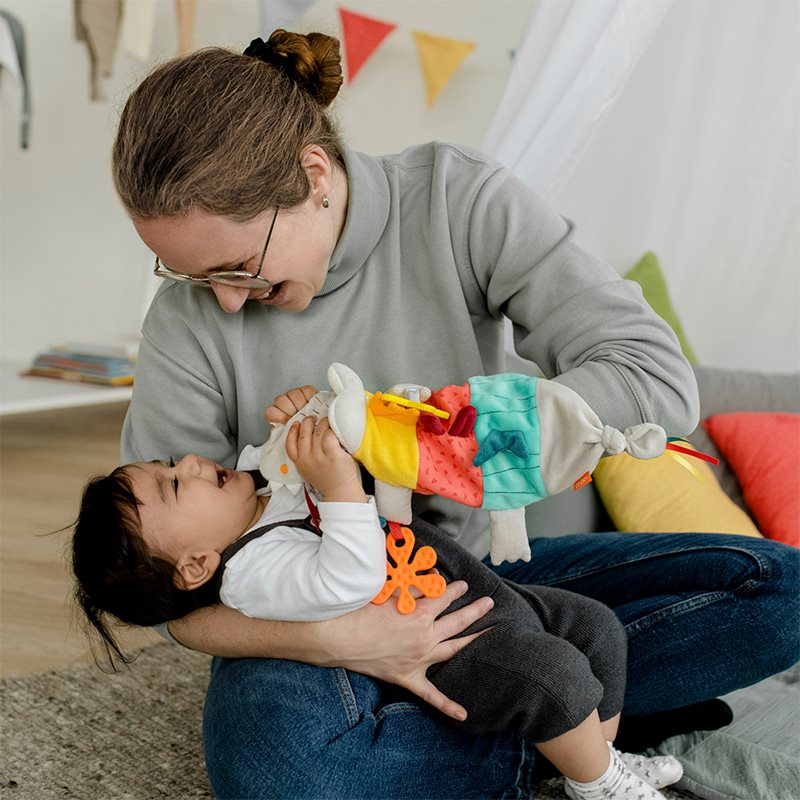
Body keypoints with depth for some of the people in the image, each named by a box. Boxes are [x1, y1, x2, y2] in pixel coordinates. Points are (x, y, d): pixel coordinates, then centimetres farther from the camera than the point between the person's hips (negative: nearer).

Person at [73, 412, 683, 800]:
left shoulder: (266, 498, 6)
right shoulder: (256, 574, -22)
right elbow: (351, 580, -35)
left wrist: (308, 420, -1)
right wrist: (338, 484, -38)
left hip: (489, 594, 10)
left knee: (599, 628, 13)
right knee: (557, 675, -29)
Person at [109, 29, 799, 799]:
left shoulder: (457, 200, -15)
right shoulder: (189, 320, -15)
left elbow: (658, 380, -22)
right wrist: (326, 638, -29)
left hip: (470, 570, 1)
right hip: (303, 612, -1)